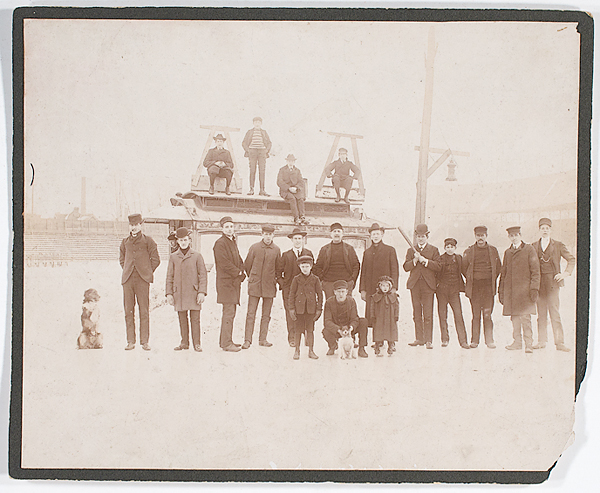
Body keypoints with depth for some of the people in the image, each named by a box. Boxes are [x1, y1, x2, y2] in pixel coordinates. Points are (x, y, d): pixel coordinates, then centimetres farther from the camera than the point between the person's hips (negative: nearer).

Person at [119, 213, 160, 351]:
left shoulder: (147, 241, 5)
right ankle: (130, 341, 6)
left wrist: (147, 272, 3)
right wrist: (126, 272, 15)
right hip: (128, 280, 3)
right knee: (128, 310, 1)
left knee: (144, 311, -3)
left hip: (142, 280, -3)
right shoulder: (125, 242, 15)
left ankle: (145, 341, 1)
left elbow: (156, 260, 7)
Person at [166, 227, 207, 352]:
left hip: (193, 292, -2)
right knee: (182, 319, 6)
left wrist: (202, 292, -6)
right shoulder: (173, 257, 8)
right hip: (179, 293, 2)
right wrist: (169, 293, 4)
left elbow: (203, 275, 2)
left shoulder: (197, 256, 2)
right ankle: (184, 342, 15)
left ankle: (196, 343, 3)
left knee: (195, 318, -3)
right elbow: (170, 276, 11)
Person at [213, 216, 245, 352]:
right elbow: (224, 263, -16)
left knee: (230, 313, 12)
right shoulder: (220, 243, -10)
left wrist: (241, 274, 4)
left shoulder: (233, 242, 19)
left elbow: (239, 261, 21)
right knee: (229, 313, -10)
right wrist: (238, 273, -9)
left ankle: (225, 341, 19)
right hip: (226, 283, -9)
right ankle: (226, 343, -7)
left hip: (235, 282, 9)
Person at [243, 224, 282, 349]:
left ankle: (263, 339, 13)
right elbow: (247, 265, 10)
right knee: (251, 314, -4)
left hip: (269, 286, 2)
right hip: (255, 285, -2)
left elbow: (278, 268, 16)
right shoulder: (254, 248, 0)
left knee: (266, 315, 6)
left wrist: (274, 279, 10)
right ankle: (247, 340, -3)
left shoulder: (276, 250, 5)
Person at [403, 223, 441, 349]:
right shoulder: (411, 251, 15)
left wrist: (424, 260, -12)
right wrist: (415, 260, -12)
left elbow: (437, 266, -3)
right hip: (414, 284, 3)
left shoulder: (434, 250, 9)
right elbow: (406, 267, 4)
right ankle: (419, 338, 12)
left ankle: (428, 340, -7)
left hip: (428, 285, -3)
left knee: (428, 314, -7)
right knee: (417, 314, 5)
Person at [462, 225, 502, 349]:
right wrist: (470, 280, 8)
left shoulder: (493, 250, 9)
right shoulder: (469, 251, 7)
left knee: (487, 315, -3)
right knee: (476, 315, -1)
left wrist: (493, 280, 9)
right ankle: (474, 340, 4)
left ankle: (489, 340, 2)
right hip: (474, 286, 0)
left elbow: (498, 267, 16)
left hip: (488, 286, 0)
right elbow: (464, 268, 14)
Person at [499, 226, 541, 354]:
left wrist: (534, 289, -9)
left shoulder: (529, 250, 2)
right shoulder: (507, 252, 17)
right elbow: (503, 273, 20)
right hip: (510, 290, 5)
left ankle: (529, 344, -6)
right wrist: (501, 291, 14)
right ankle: (517, 342, 15)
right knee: (514, 317, 7)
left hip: (524, 289, -5)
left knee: (525, 317, -10)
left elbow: (535, 271, -1)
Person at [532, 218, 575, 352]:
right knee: (541, 314, 4)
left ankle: (559, 342, -4)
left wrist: (566, 273, -3)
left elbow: (571, 259, 8)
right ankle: (541, 341, 10)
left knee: (555, 313, -7)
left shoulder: (558, 245, 5)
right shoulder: (534, 246, 12)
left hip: (552, 280, -3)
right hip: (539, 282, 3)